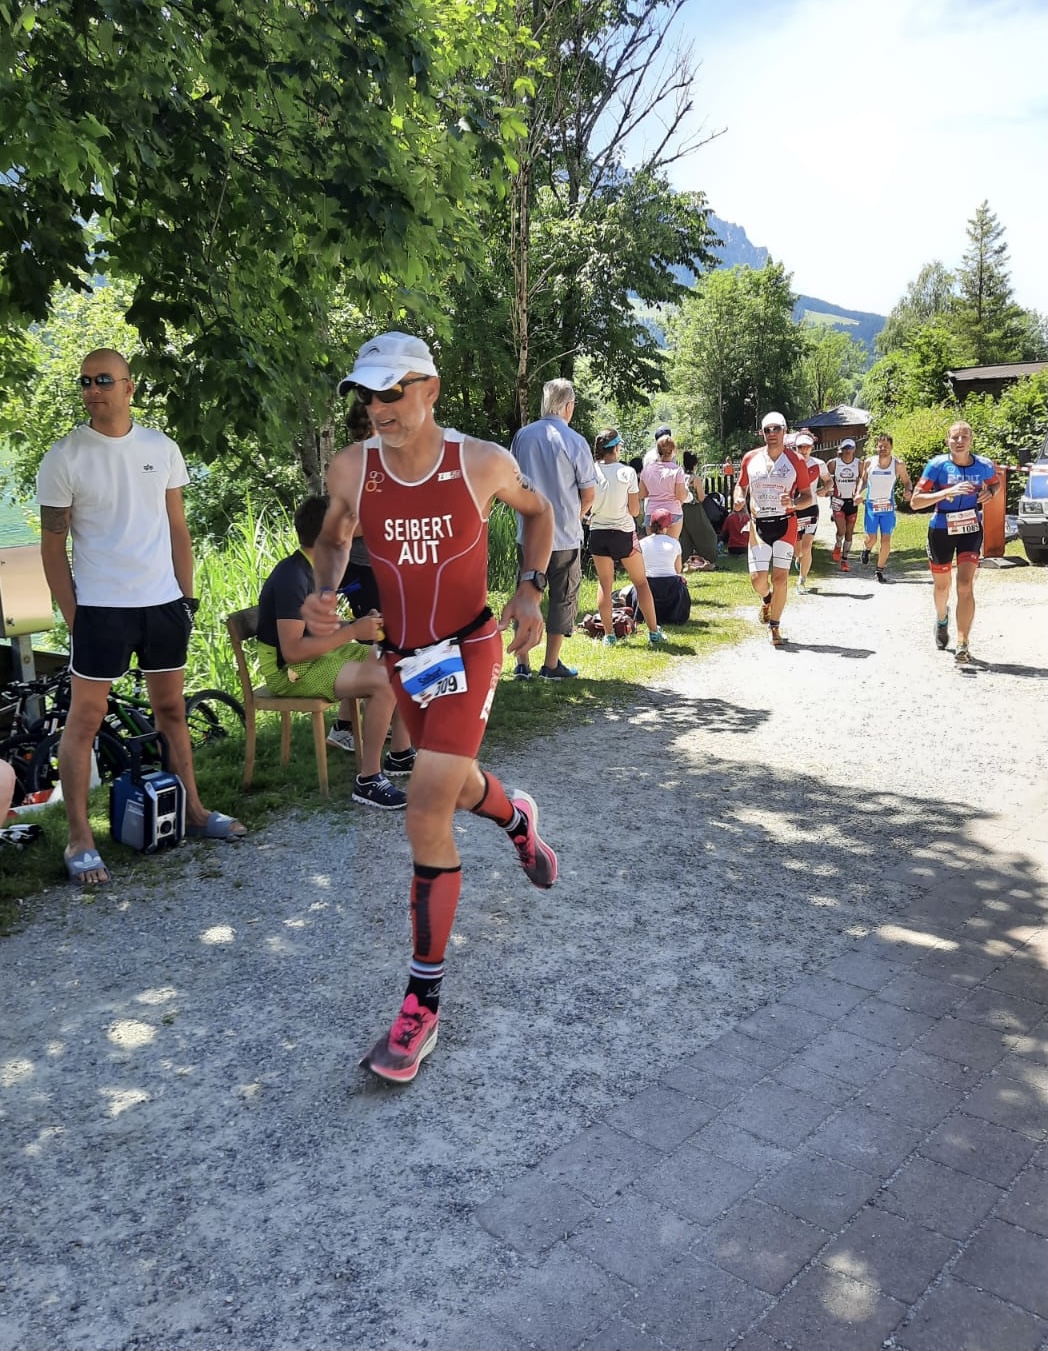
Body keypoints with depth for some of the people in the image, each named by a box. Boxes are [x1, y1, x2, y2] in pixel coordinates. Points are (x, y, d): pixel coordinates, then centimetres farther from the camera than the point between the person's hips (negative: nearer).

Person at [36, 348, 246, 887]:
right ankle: (79, 839, 6)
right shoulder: (64, 458, -5)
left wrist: (187, 596, 7)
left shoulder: (161, 448, 5)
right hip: (100, 606, -4)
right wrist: (72, 617, -6)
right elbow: (52, 546, -2)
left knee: (171, 709, 13)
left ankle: (193, 810, 26)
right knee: (85, 717, -2)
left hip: (164, 602, 4)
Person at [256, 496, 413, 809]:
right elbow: (292, 651, -28)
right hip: (291, 670, -10)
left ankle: (401, 756, 14)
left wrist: (361, 623, -1)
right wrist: (352, 632, -24)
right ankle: (368, 780, -17)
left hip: (318, 653, 10)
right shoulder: (292, 578, -23)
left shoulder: (315, 569, 6)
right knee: (384, 681, -27)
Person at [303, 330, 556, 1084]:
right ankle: (518, 818, 62)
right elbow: (333, 539, 10)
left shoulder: (483, 462, -14)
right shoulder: (351, 469, -8)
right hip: (401, 656, 4)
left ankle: (424, 1005, -5)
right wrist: (322, 593, -11)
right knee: (454, 785, 23)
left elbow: (538, 511, 7)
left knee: (427, 814, -16)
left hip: (469, 651, -4)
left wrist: (531, 591, -7)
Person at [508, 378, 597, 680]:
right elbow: (589, 493, -5)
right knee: (562, 598, 8)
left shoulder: (522, 436, 0)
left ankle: (521, 664, 12)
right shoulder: (575, 442, -10)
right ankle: (551, 665, 13)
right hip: (565, 536, -3)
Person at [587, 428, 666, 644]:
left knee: (604, 585, 11)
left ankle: (608, 634, 11)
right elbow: (634, 510, -8)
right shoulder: (627, 472, -10)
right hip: (624, 532, -1)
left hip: (598, 533, 2)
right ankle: (654, 631, 14)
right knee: (641, 582, 11)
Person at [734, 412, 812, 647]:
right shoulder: (750, 458, 3)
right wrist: (738, 499, -6)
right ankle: (767, 598, 35)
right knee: (757, 578, -4)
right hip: (758, 524, 2)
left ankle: (775, 626, 13)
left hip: (785, 524, -1)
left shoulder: (796, 461, -1)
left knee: (780, 577, -3)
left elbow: (807, 497, 3)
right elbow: (741, 485, 17)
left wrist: (794, 502, -18)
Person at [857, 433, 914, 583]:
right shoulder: (869, 462, -4)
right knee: (871, 539, -4)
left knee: (886, 540, -3)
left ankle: (880, 571, 11)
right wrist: (859, 493, -6)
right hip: (871, 505, 0)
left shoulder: (898, 464, -6)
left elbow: (907, 482, 6)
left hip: (888, 507, 0)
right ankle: (866, 550, 33)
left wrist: (908, 491, -16)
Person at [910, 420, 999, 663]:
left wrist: (990, 492, -5)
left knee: (965, 585, -14)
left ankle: (962, 646, -13)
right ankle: (942, 619, 51)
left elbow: (996, 483, 19)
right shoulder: (937, 465, -12)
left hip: (971, 529, 0)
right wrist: (947, 492, -29)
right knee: (942, 586, 16)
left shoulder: (984, 466, -4)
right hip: (941, 530, 0)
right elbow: (915, 502, -16)